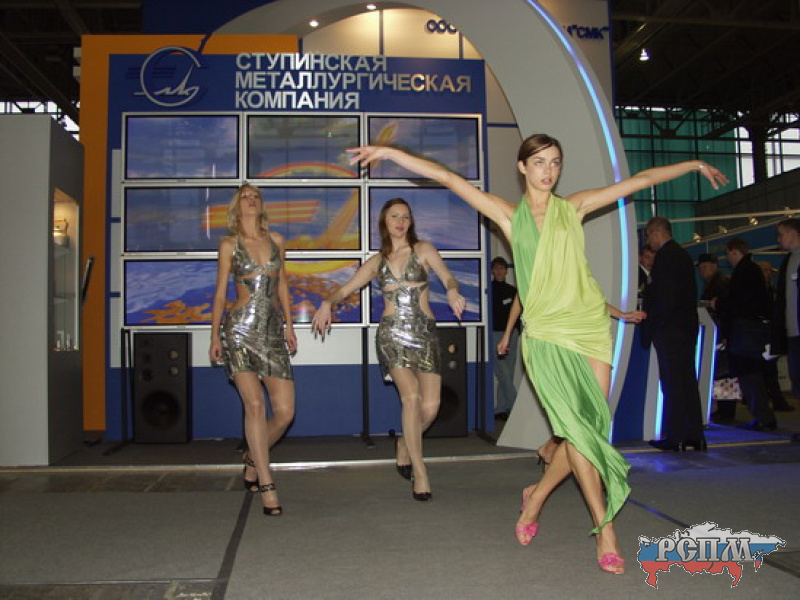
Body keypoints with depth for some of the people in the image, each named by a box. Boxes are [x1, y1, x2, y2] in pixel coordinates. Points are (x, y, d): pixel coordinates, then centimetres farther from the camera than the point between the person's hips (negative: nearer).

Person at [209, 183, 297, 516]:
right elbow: (220, 293, 6)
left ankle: (253, 458, 26)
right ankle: (266, 485, -6)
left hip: (273, 331, 4)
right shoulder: (229, 245, 5)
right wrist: (215, 337, 3)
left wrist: (289, 325, 16)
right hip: (240, 329, -4)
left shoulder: (276, 240, 13)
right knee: (255, 404, -14)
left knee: (285, 412, -2)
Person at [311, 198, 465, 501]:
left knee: (430, 406, -7)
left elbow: (447, 276, -5)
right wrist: (327, 303, -9)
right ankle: (419, 472, -9)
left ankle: (404, 445, 26)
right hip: (391, 333, 0)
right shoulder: (376, 262, 14)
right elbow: (344, 289, 13)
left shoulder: (423, 250, 9)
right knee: (411, 396, -20)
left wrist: (452, 291, -29)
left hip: (424, 332, 1)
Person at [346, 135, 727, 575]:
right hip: (547, 333, -2)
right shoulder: (510, 214, 9)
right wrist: (390, 152, 2)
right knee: (577, 425, -12)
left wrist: (694, 164, 28)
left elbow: (640, 180, 21)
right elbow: (448, 178, 5)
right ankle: (605, 529, 0)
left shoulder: (573, 207, 13)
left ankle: (537, 496, 24)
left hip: (591, 325, 3)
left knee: (588, 429, 0)